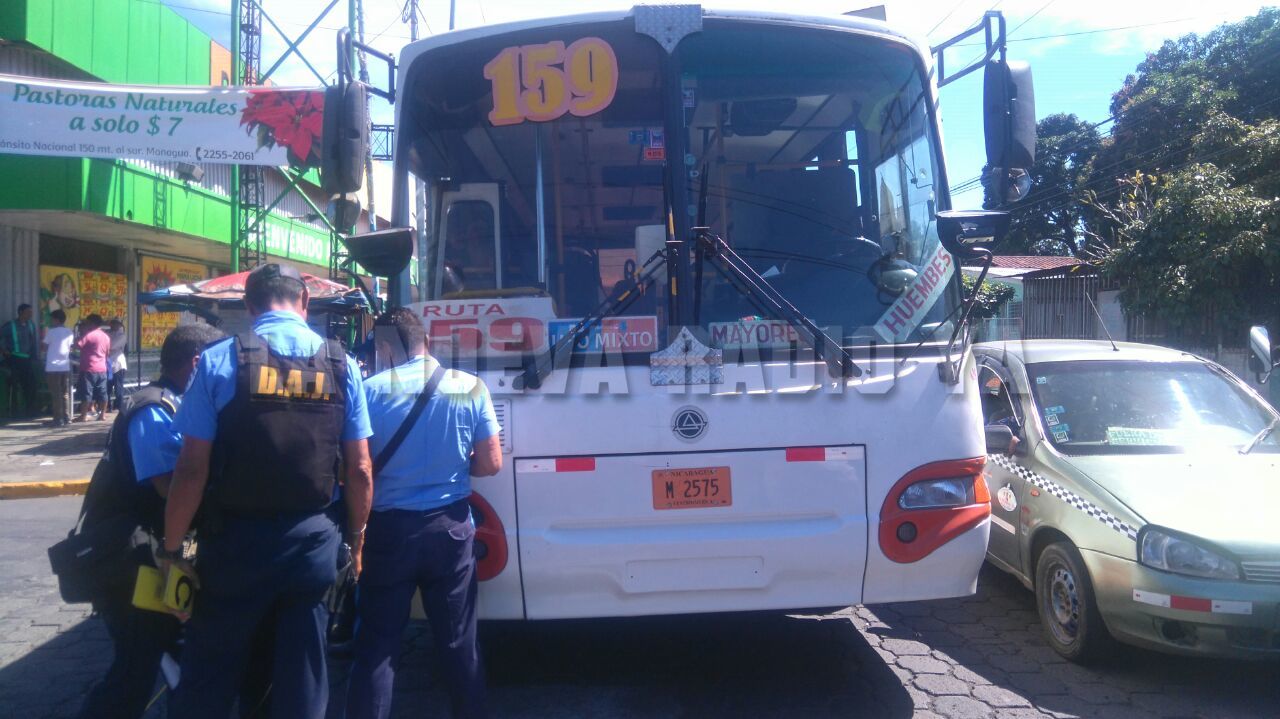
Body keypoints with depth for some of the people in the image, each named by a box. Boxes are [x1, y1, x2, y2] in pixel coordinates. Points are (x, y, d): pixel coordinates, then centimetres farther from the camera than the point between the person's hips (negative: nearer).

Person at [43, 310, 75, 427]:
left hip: (53, 367, -5)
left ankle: (58, 419, -3)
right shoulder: (70, 333, 7)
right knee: (65, 394, 11)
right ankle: (65, 418, 13)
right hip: (65, 367, 5)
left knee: (56, 394, -3)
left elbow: (45, 347, 0)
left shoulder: (51, 332, -8)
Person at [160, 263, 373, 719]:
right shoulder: (341, 365, -1)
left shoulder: (220, 360, -7)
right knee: (302, 681, 14)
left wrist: (171, 548, 2)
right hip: (312, 541, 2)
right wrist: (356, 538, 13)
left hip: (235, 541, -1)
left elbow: (192, 469, -10)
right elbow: (360, 469, 0)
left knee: (208, 679, 16)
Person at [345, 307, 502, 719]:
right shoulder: (469, 387, -3)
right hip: (451, 527, 2)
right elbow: (490, 464, -1)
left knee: (376, 644, 9)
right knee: (459, 642, 13)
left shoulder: (372, 390, -8)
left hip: (390, 528, -1)